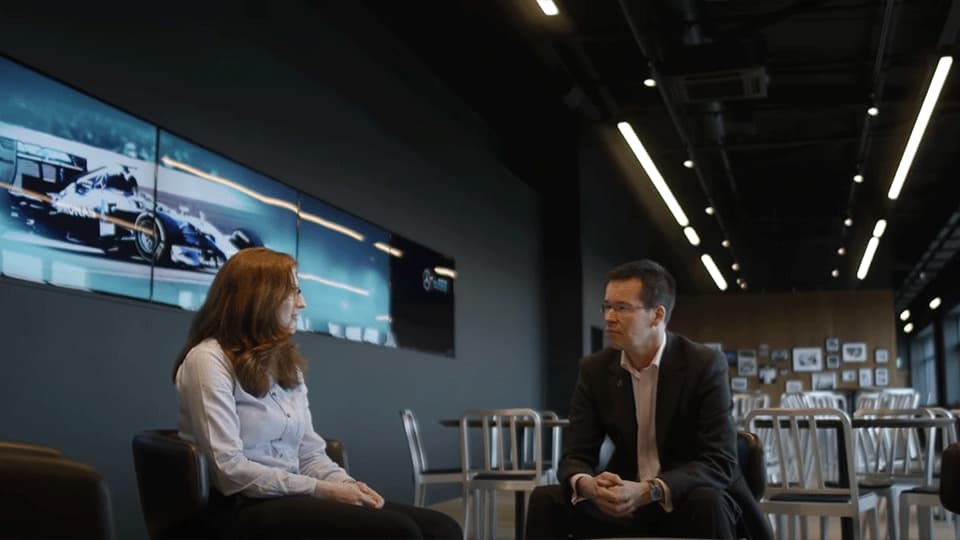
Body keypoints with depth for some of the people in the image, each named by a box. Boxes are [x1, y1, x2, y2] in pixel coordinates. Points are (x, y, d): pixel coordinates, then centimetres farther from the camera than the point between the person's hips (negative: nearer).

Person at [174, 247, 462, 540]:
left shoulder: (288, 365, 19)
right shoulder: (209, 359, -7)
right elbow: (229, 468, -16)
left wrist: (347, 484, -6)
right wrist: (321, 490, -16)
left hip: (293, 497, 7)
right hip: (245, 508, -7)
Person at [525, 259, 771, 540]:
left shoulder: (705, 364, -15)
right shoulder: (595, 369, -2)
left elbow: (719, 462, -21)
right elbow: (576, 455, -4)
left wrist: (649, 491, -37)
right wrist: (586, 484, -30)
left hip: (689, 500, -3)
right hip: (625, 500, 4)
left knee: (708, 505, -36)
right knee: (546, 501, -18)